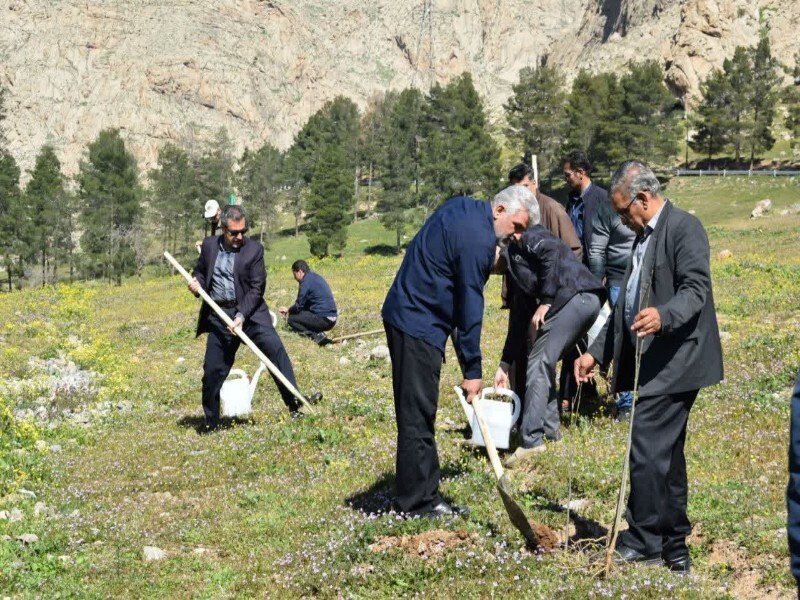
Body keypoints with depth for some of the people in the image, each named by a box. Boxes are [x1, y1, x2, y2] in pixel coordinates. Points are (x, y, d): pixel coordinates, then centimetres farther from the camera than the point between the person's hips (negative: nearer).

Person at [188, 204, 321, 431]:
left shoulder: (254, 249, -4)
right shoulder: (209, 245, 5)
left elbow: (257, 289, -8)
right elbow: (200, 270, 21)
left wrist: (241, 315, -20)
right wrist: (196, 283, -4)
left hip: (249, 312, -2)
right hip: (219, 315, 2)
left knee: (275, 348, -22)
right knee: (213, 370, 2)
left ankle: (295, 402, -24)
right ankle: (211, 423, 18)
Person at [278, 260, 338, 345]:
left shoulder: (306, 282, -12)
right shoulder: (316, 277, 17)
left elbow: (298, 306, -8)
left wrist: (288, 310, 12)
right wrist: (290, 310, 20)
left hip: (323, 320, -9)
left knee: (291, 319, -1)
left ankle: (317, 336, -12)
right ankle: (319, 335, 3)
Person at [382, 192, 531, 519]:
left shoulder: (462, 206, 11)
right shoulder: (478, 238, -18)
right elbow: (469, 306, -17)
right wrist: (472, 370, -12)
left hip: (406, 314, 11)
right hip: (418, 324, -11)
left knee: (420, 414, 12)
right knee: (418, 415, -6)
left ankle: (421, 495, 17)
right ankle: (418, 501, -1)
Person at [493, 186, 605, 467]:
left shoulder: (526, 236, 4)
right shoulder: (515, 255, 29)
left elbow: (553, 253, -19)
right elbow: (521, 315, 29)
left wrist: (545, 302, -15)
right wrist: (505, 364, 29)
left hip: (575, 296, -9)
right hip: (585, 301, 9)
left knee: (538, 364, -9)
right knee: (543, 362, 18)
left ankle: (531, 439, -11)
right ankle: (549, 430, 23)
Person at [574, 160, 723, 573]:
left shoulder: (684, 228, -10)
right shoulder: (644, 237, 19)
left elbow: (696, 289, -22)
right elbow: (626, 306, 23)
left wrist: (662, 316, -40)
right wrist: (597, 353, 19)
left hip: (674, 363, -10)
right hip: (650, 365, 10)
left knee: (646, 450, -11)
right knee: (665, 456, 14)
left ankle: (642, 542, -2)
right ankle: (673, 547, 21)